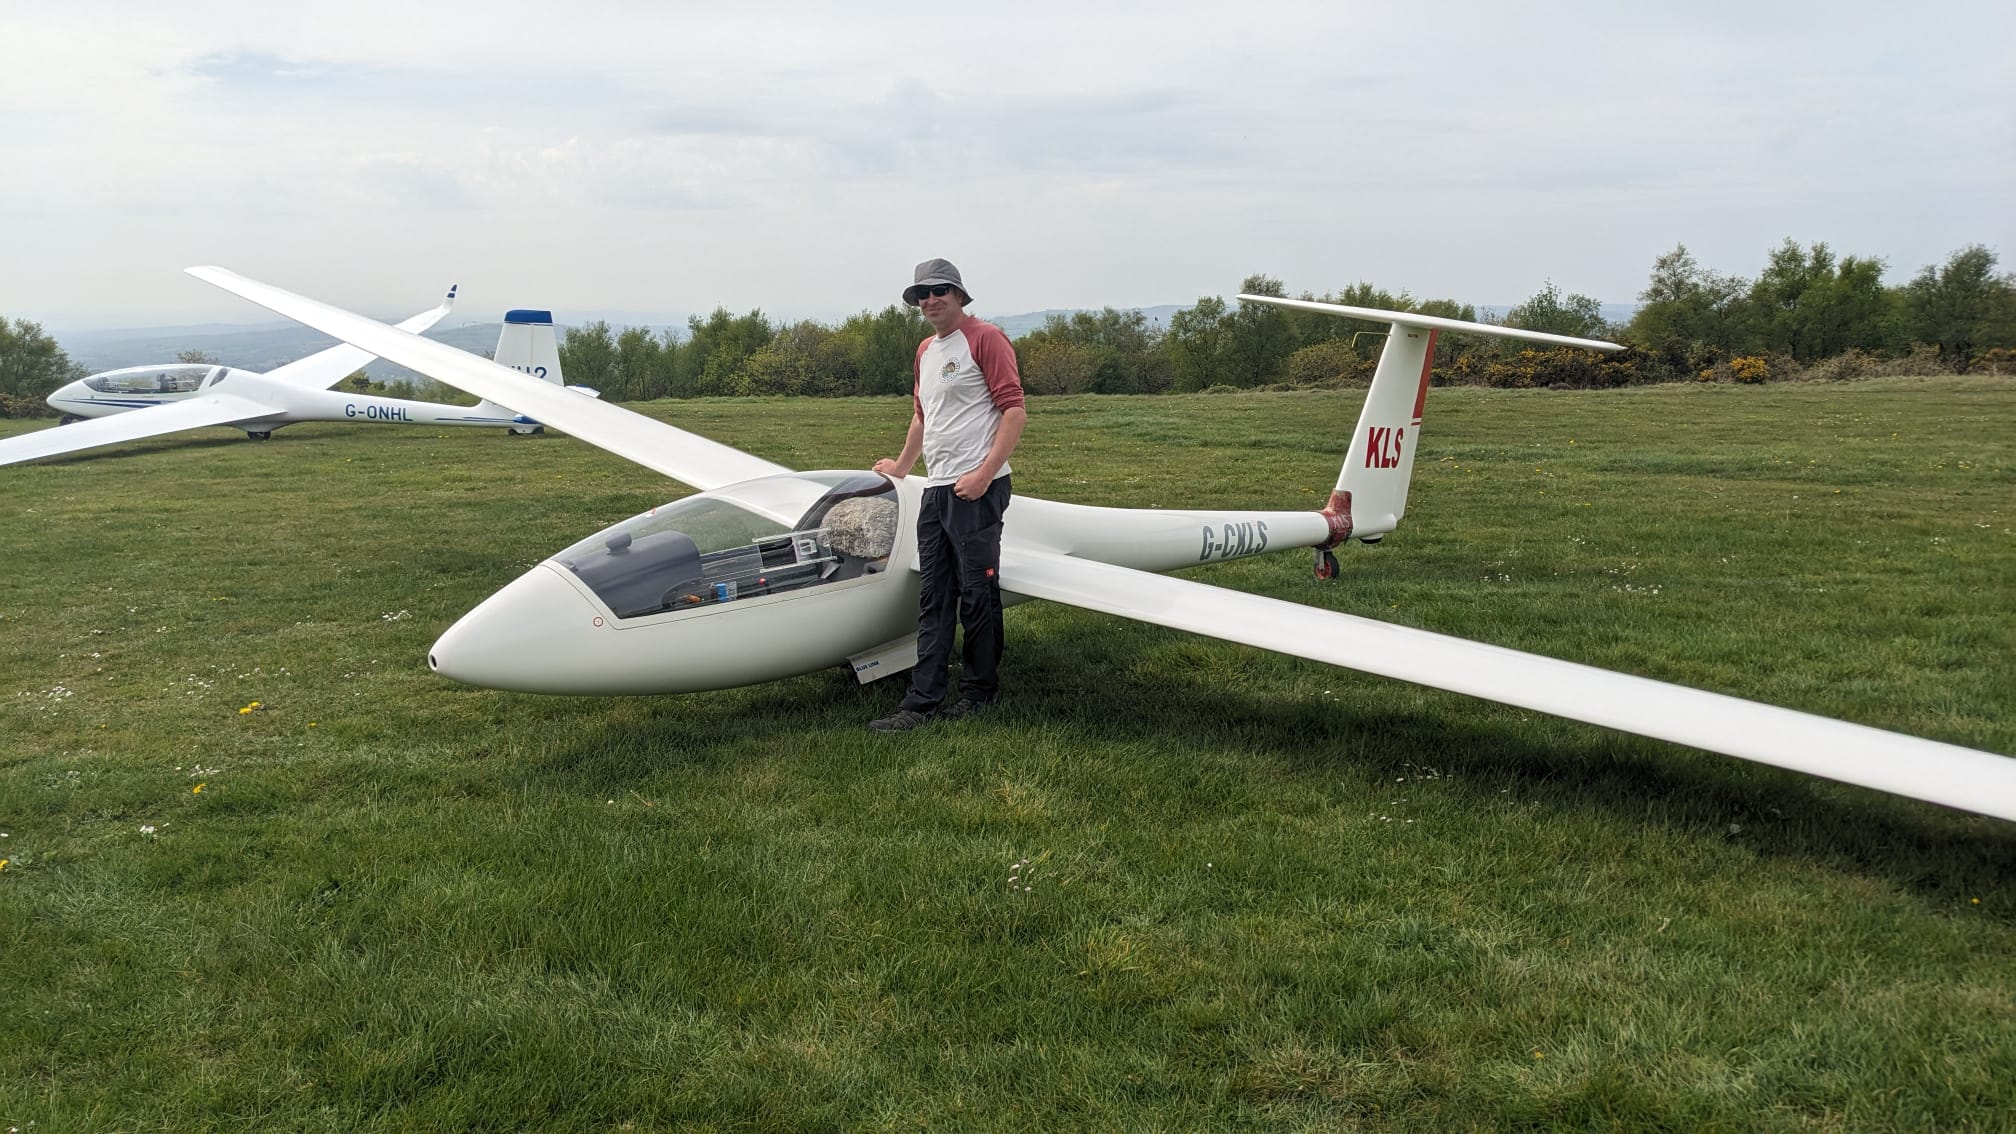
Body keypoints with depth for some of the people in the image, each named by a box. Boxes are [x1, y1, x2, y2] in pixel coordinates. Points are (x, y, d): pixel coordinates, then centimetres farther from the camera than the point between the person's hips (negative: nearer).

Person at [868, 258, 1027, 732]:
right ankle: (922, 702, 6)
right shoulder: (925, 351, 20)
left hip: (975, 487, -8)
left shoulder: (985, 338, -6)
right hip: (935, 488, 8)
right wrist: (901, 465, 38)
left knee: (977, 594, -1)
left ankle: (980, 691, 13)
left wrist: (985, 472, -18)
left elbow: (1014, 409, -12)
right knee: (933, 599, 6)